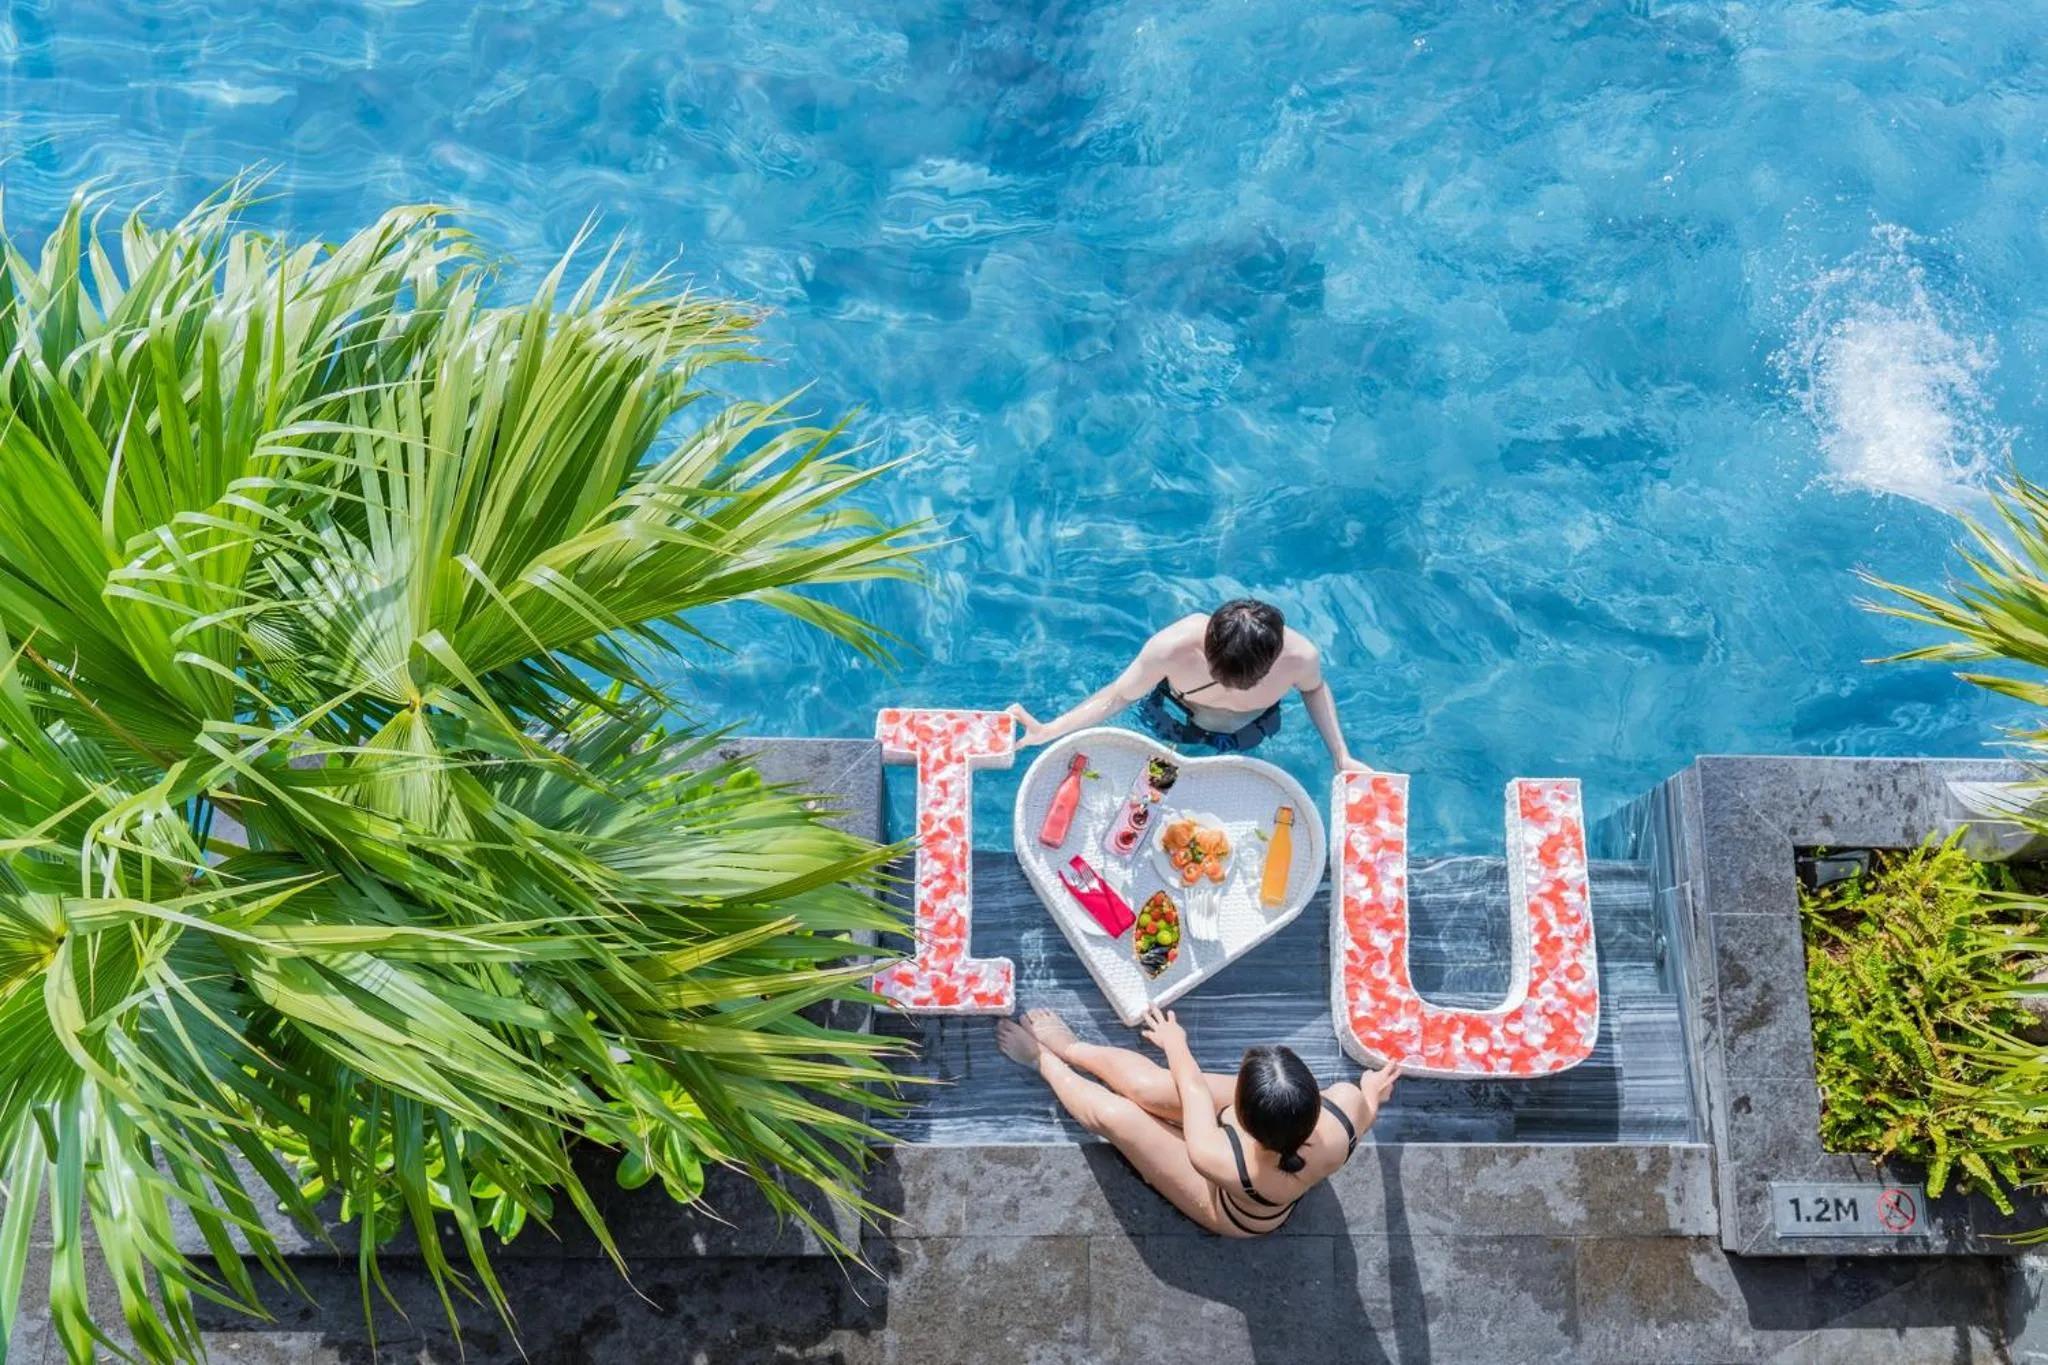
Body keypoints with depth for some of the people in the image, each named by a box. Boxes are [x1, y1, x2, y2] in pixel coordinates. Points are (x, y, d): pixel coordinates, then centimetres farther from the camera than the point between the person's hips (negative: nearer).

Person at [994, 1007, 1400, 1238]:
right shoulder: (1346, 1106, -38)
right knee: (1154, 1089, -8)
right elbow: (1366, 1110, -10)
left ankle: (1046, 1062, 27)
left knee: (1114, 1113, -7)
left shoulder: (1217, 1159, -46)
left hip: (1239, 1216, -4)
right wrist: (1372, 1094, 16)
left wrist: (1175, 1042, 0)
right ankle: (1069, 1049, 21)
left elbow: (1194, 1090, -23)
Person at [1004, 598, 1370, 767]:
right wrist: (1049, 730, -35)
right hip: (1177, 723, -1)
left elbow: (1314, 688, -13)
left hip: (1246, 737, 2)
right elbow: (1119, 695, -27)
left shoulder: (1300, 656, -40)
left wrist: (1342, 757, -19)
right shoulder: (1174, 647, -45)